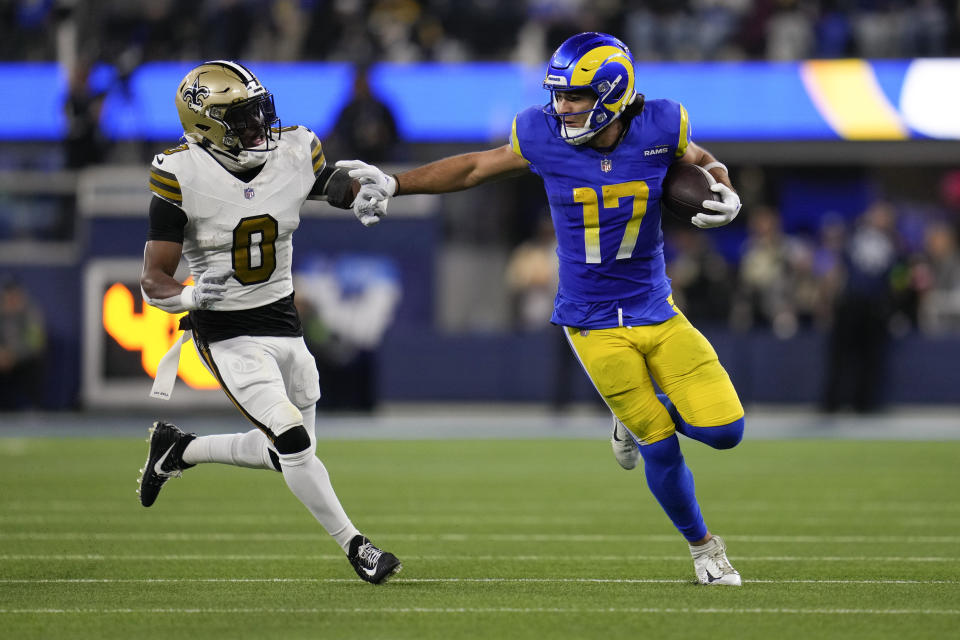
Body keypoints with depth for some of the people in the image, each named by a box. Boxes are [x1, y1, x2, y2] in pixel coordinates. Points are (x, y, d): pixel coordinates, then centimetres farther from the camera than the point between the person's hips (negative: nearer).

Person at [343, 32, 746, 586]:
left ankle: (636, 420, 23)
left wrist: (725, 194, -10)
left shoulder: (660, 129, -10)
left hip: (657, 310, 2)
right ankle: (703, 547, 23)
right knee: (661, 448, -2)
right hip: (594, 325, -2)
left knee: (724, 429, -8)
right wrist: (394, 184, 3)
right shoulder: (543, 137, -12)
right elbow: (475, 168, 4)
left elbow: (700, 161, 11)